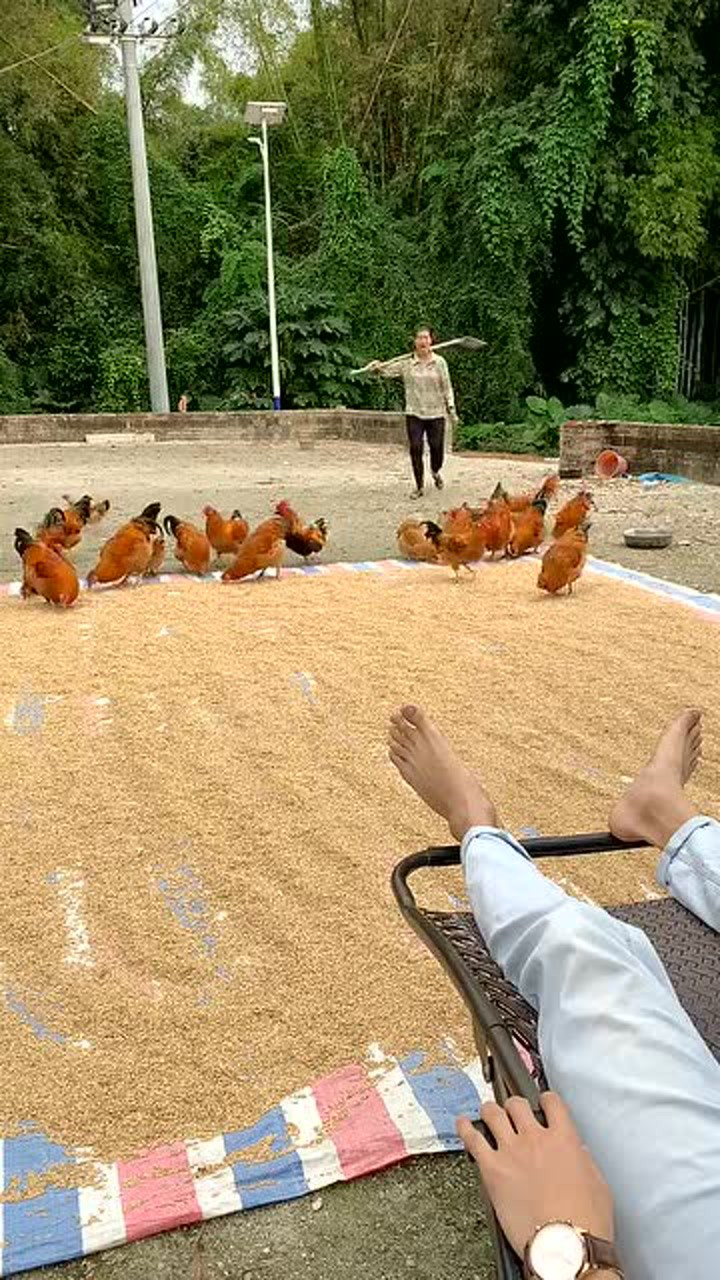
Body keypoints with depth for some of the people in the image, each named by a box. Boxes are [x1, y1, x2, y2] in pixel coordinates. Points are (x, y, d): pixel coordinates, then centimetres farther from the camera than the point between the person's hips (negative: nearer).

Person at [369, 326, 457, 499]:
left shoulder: (439, 362, 1)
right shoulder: (406, 363, 1)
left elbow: (446, 387, 4)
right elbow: (387, 371, 0)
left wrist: (451, 408, 1)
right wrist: (377, 368, -22)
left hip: (436, 413, 0)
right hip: (414, 413, 0)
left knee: (437, 448, 2)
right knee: (415, 449, -7)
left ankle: (436, 472, 37)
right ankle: (419, 486, 7)